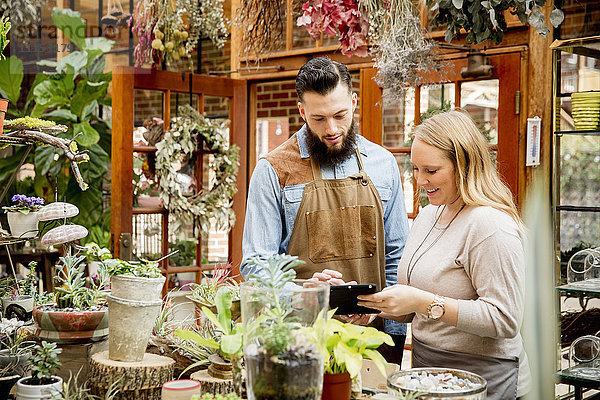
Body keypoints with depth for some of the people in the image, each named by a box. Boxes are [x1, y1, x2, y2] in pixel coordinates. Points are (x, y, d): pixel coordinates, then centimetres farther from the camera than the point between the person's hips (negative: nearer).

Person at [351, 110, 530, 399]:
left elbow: (504, 320, -23)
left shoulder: (491, 226, -18)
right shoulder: (427, 216, 8)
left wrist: (425, 303, -26)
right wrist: (377, 307, -4)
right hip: (426, 369, 8)